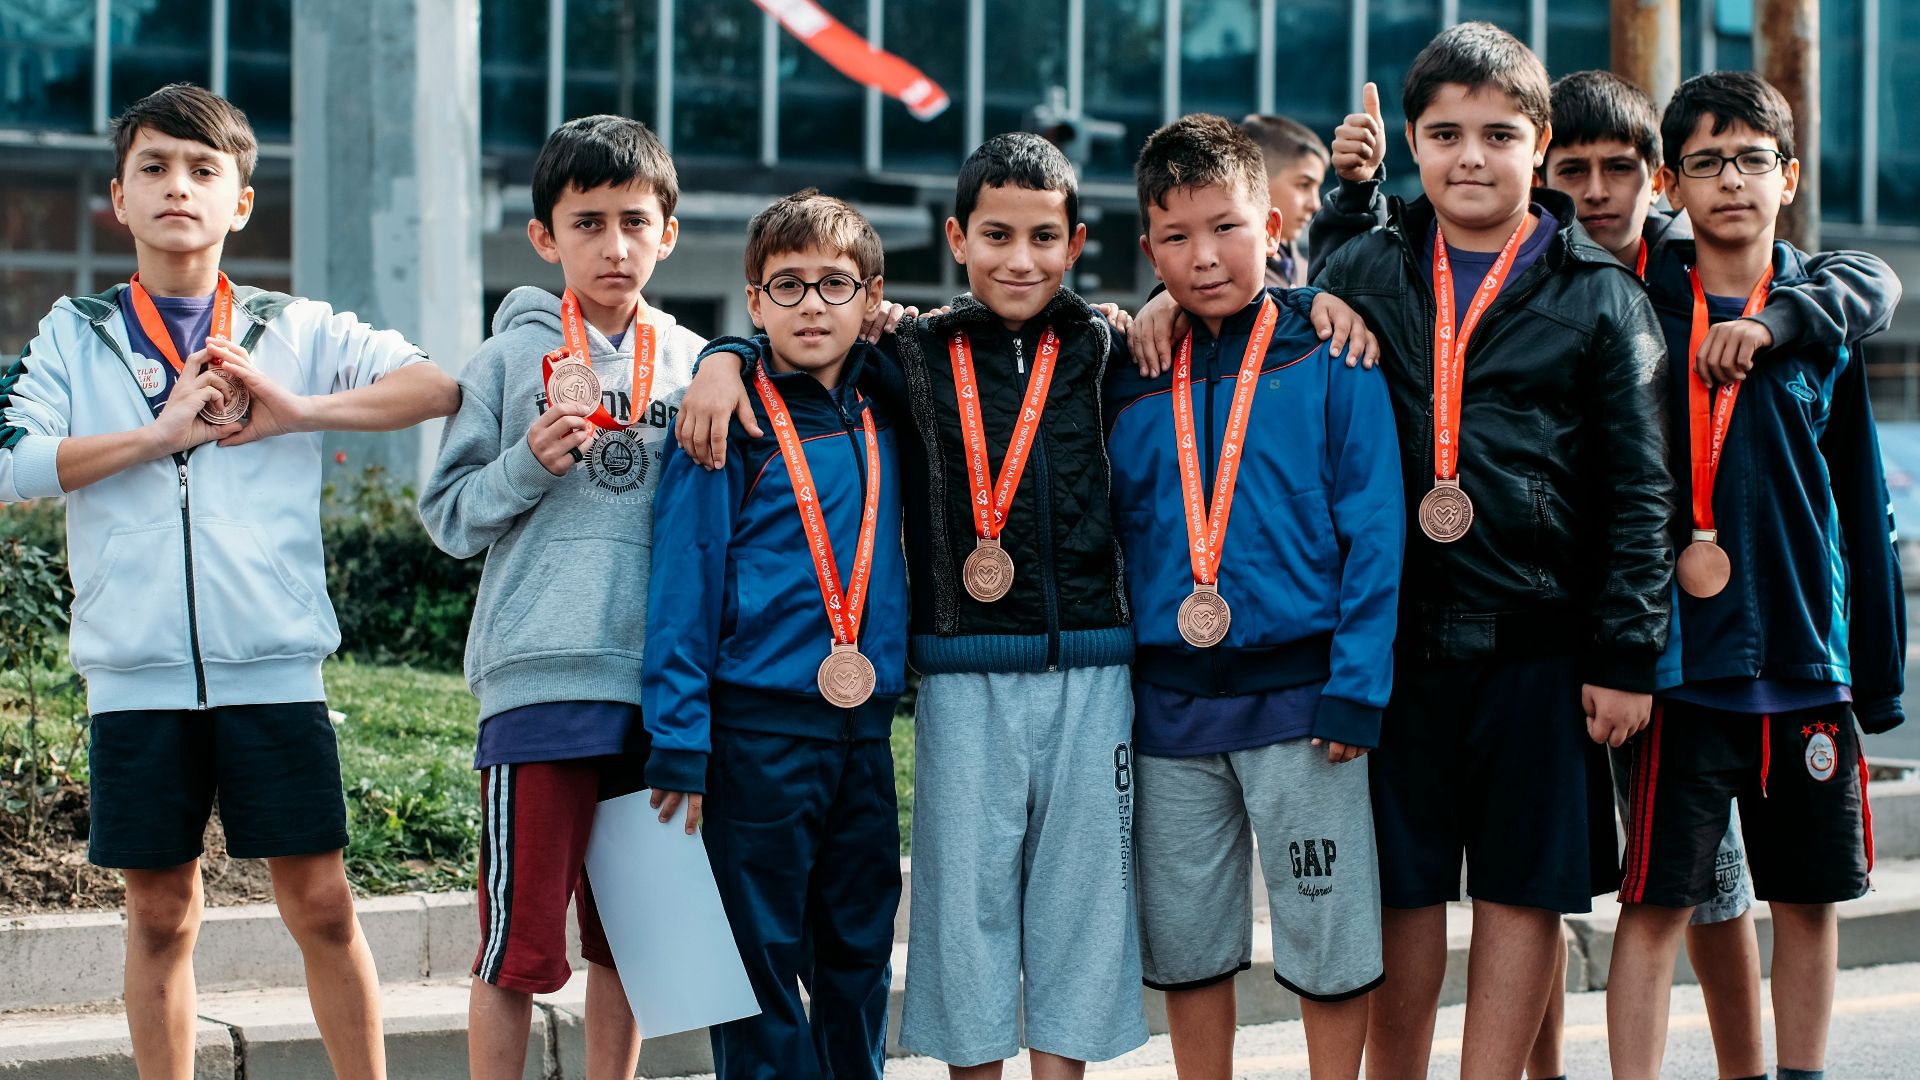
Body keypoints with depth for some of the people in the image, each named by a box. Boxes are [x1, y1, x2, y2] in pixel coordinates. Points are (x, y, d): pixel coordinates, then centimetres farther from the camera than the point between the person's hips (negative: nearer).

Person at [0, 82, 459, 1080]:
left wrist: (299, 412, -12)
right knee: (160, 913, 6)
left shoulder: (295, 331, 8)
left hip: (274, 669, 0)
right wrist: (159, 432, -10)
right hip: (135, 677, 0)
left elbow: (441, 386, -2)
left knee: (320, 901, -1)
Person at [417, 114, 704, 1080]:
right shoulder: (512, 357, 4)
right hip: (538, 676, -3)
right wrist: (530, 465, -12)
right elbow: (448, 513, 2)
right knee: (520, 943, -3)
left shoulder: (696, 367, 11)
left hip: (664, 689, 3)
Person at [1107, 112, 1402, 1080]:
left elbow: (1375, 529, -7)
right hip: (1170, 702, 4)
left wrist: (1356, 690, -13)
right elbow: (1107, 536, 12)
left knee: (1328, 942, 2)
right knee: (1186, 946, 10)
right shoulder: (1131, 379, 7)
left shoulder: (1328, 359, -4)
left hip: (1299, 696, -4)